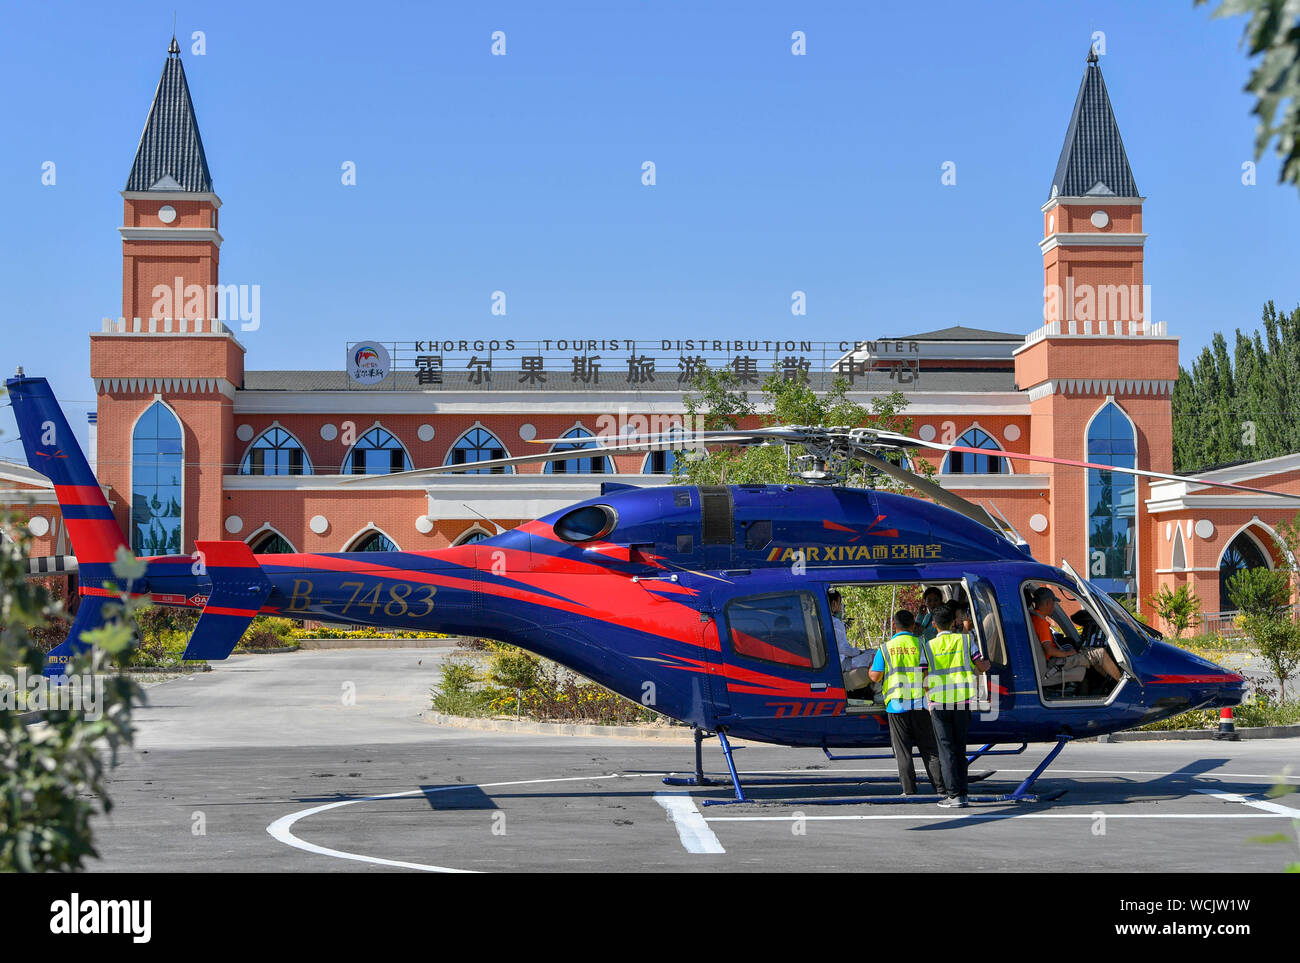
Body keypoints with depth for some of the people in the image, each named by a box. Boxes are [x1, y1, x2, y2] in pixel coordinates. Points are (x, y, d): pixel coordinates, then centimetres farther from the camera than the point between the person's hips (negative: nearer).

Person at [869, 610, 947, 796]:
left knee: (902, 750, 5)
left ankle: (909, 790, 2)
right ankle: (941, 786, 4)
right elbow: (929, 674, -7)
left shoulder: (885, 648, 1)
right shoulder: (921, 645, 0)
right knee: (928, 747, 7)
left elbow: (875, 677, 0)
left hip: (896, 704, 0)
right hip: (920, 704, 0)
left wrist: (871, 667, 19)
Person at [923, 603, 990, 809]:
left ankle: (955, 794, -8)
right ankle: (961, 792, 11)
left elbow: (925, 682, -1)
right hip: (962, 701, 2)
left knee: (947, 750, -1)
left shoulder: (928, 646, 0)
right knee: (959, 749, 12)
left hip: (938, 703, -2)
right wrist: (987, 663, 22)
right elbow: (982, 667, 0)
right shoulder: (965, 639, 2)